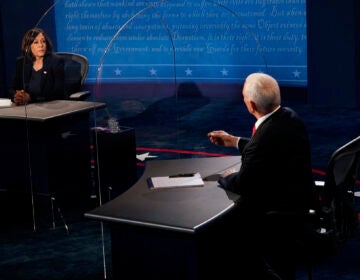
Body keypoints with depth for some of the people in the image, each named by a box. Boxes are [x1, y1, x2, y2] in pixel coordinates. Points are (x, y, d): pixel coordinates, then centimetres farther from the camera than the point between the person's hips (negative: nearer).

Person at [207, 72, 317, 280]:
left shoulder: (264, 138, -32)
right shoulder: (289, 116, -7)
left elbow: (242, 184, -19)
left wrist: (226, 177, 2)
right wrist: (234, 141, 18)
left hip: (284, 212, -8)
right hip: (301, 197, 8)